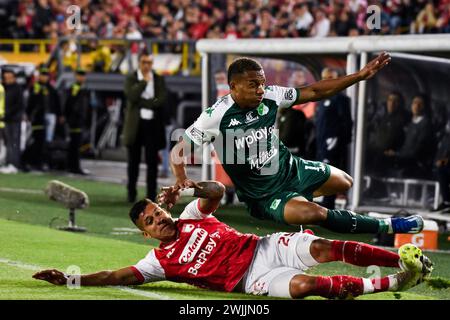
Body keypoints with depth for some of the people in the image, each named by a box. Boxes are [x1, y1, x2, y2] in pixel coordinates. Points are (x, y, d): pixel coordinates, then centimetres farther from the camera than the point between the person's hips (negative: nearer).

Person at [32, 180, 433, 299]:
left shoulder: (191, 216, 15)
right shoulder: (160, 261, 5)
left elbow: (217, 190, 10)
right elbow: (117, 276, 0)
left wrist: (186, 188, -7)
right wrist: (69, 279, -6)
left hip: (267, 246, 4)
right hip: (253, 279, -4)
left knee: (325, 248, -19)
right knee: (303, 286, -32)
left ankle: (404, 260, -13)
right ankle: (391, 284, -29)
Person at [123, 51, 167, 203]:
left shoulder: (158, 80, 7)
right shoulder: (131, 78, 4)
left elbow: (162, 100, -7)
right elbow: (131, 96, -15)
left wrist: (142, 103, -11)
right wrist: (144, 81, -9)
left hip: (152, 124, 0)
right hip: (135, 124, 0)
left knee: (152, 161, -1)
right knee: (134, 161, 6)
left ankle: (151, 194, 3)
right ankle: (131, 193, 15)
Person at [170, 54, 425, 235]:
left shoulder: (269, 96, -11)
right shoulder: (217, 116, -25)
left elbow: (315, 92, -3)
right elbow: (179, 151, -22)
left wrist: (361, 75, -7)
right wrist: (182, 181, -42)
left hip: (292, 169, 7)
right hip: (264, 196, -7)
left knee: (344, 183, 20)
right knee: (316, 213, -31)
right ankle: (387, 226, -16)